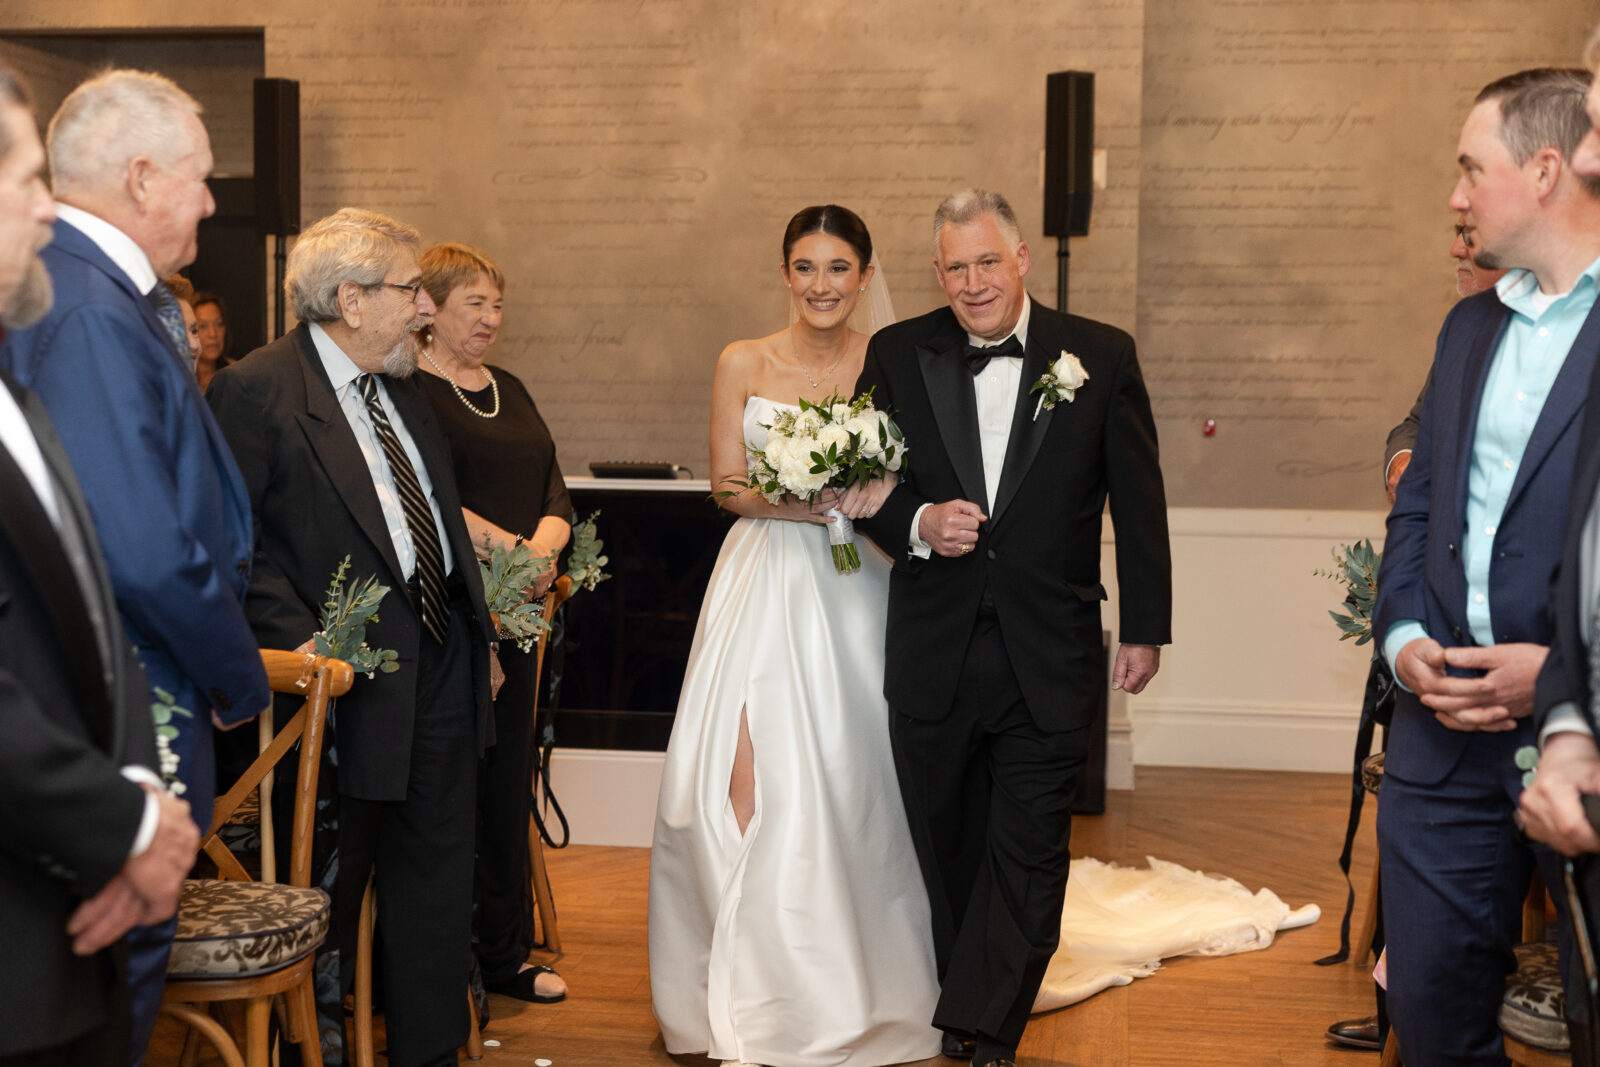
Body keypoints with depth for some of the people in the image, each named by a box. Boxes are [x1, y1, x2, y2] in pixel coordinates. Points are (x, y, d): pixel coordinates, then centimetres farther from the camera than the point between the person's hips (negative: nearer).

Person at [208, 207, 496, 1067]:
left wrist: (476, 631, 13)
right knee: (333, 881, 6)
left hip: (443, 661, 8)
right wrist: (297, 639, -22)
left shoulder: (403, 389, 13)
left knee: (437, 872, 15)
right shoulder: (253, 390, -12)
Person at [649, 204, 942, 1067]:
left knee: (851, 774, 1)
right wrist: (815, 502, -16)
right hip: (766, 582, 0)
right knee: (751, 774, -8)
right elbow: (729, 486, 1)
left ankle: (858, 982, 16)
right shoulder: (743, 365, 4)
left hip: (856, 588, 0)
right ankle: (759, 981, 1)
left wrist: (874, 496, -15)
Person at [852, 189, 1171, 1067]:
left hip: (1049, 659, -2)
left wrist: (1145, 627, 5)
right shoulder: (896, 356, 2)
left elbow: (1138, 502, 4)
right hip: (933, 655, 2)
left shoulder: (1102, 356, -1)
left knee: (1028, 855, -3)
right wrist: (917, 524, -14)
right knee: (948, 852, 14)